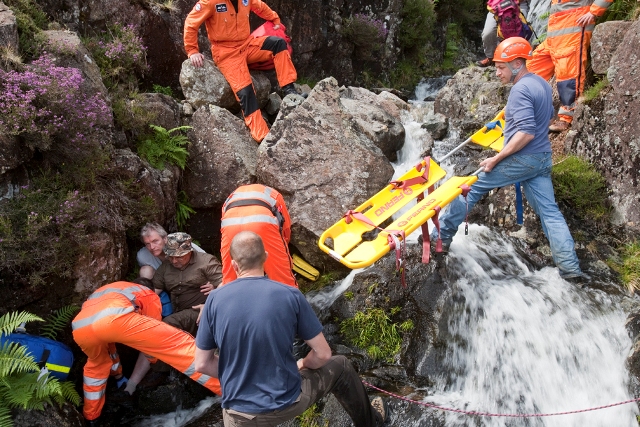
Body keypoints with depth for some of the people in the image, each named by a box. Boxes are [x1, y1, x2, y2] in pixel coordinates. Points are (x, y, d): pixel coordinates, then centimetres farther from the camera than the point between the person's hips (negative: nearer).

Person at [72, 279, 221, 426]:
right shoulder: (150, 297, 36)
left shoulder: (104, 293, 47)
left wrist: (118, 376, 66)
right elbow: (150, 346, 35)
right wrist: (131, 384, 44)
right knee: (178, 345, 3)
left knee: (96, 364, 38)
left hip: (80, 326, 5)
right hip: (115, 318, -5)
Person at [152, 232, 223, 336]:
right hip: (176, 313, 6)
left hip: (199, 311, -6)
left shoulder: (207, 262, 0)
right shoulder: (165, 266, 19)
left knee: (169, 323, -32)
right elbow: (154, 289, 20)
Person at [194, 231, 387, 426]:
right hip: (287, 404, -2)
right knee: (340, 366, 28)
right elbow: (322, 354, -8)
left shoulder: (215, 300, -11)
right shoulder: (290, 295, -15)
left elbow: (202, 364, -4)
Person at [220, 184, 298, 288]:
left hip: (230, 223, 2)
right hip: (262, 222, -2)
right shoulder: (274, 195, 39)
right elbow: (286, 228, 35)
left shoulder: (231, 198, 42)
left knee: (229, 280, 17)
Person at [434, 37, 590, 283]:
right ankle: (570, 268, 3)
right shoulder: (541, 83, 13)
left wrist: (496, 159, -21)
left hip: (522, 159, -9)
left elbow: (526, 133, -25)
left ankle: (441, 237, 12)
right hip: (542, 159, 9)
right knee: (549, 212, 7)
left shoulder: (520, 90, -16)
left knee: (470, 187, 4)